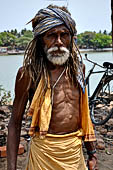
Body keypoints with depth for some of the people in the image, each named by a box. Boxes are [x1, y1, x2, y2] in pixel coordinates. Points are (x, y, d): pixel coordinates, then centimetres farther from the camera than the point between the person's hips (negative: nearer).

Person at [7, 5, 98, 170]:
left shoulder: (78, 67, 0)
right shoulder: (28, 73, -13)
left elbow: (83, 112, 9)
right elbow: (15, 123, -7)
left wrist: (92, 154, 12)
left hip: (76, 150, 4)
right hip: (44, 153, -4)